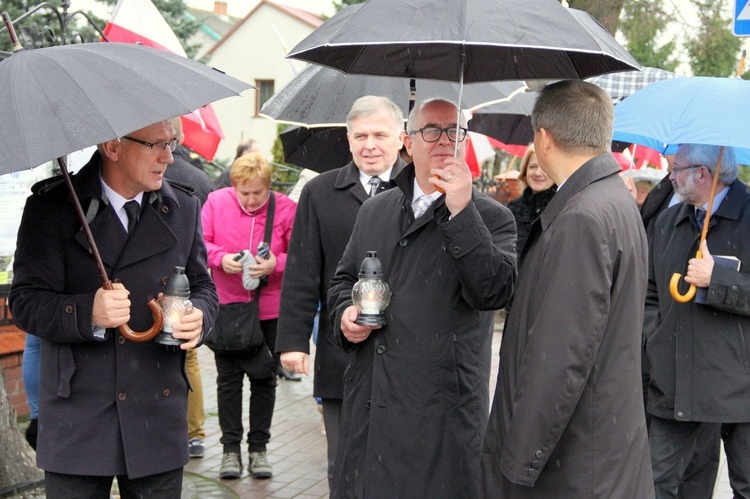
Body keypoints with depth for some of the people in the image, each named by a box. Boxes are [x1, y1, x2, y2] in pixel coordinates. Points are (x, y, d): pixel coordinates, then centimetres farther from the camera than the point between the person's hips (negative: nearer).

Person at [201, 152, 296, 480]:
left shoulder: (286, 208, -8)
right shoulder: (216, 201, -4)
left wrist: (276, 264, -24)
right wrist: (221, 258, -21)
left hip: (270, 311, 0)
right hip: (227, 307, 1)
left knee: (264, 379, 9)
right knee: (228, 378, 8)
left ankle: (259, 447, 22)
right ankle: (231, 447, 19)